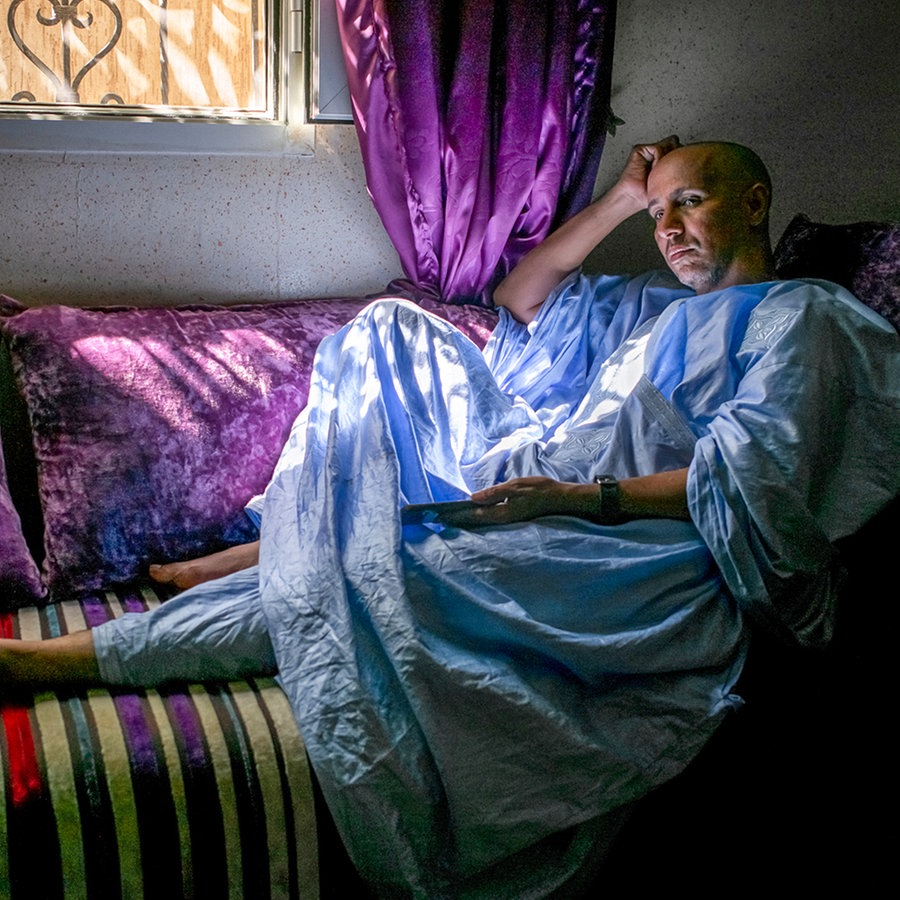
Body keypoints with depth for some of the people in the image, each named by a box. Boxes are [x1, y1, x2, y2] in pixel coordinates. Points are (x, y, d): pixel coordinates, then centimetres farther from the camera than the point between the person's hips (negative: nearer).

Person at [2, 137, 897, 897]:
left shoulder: (802, 316, 4)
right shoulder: (651, 303, 29)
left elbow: (755, 482, -12)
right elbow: (521, 296, 33)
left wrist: (579, 497, -22)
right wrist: (621, 198, 23)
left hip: (638, 546, -9)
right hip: (531, 472, 9)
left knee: (360, 575, -27)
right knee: (388, 328, 4)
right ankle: (296, 533, -2)